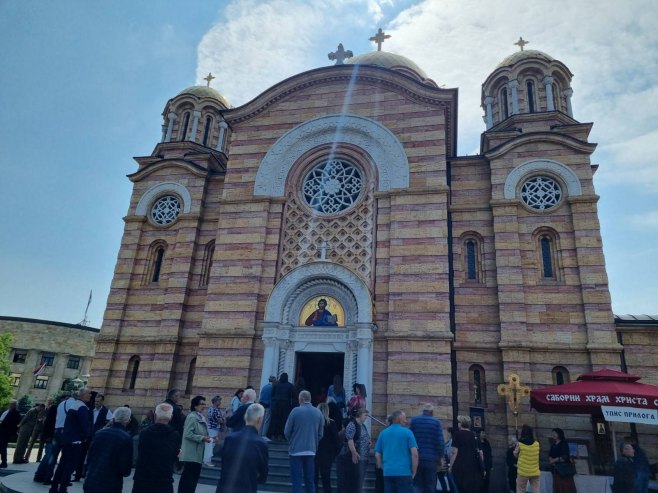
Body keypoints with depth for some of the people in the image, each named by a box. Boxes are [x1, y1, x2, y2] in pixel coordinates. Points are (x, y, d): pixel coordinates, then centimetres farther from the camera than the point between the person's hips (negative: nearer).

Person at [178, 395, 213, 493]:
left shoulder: (201, 417, 13)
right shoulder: (192, 417, -16)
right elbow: (188, 434, -23)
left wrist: (206, 437, 6)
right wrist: (202, 438, -22)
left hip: (197, 453, 10)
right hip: (191, 454, -10)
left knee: (194, 476, 14)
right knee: (188, 476, -4)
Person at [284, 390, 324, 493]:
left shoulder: (295, 411, -10)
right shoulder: (318, 413, 0)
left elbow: (286, 431, -7)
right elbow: (320, 434, 4)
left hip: (296, 450, -3)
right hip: (311, 451, 3)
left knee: (296, 481, 2)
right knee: (310, 480, 13)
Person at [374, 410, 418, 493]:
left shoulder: (383, 433, 10)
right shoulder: (407, 432, -2)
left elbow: (377, 454, 10)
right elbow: (414, 454, -8)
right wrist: (413, 473, 0)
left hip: (388, 473, 4)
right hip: (404, 473, -4)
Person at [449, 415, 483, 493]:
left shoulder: (457, 434, -5)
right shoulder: (474, 435, 12)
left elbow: (454, 452, -11)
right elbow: (478, 451, 16)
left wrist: (450, 466, -6)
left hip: (460, 466, -5)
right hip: (473, 466, 5)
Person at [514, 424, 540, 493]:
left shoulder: (520, 444, -11)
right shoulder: (537, 444, -2)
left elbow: (515, 455, 3)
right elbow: (536, 456, 13)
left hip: (523, 471, -3)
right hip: (535, 472, 3)